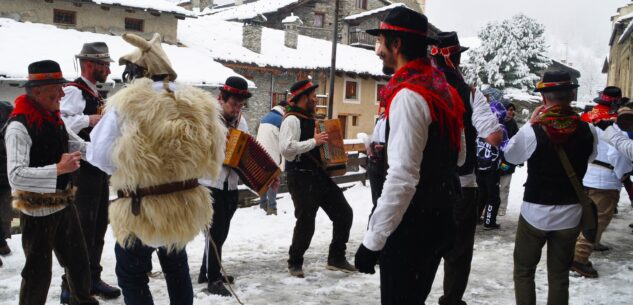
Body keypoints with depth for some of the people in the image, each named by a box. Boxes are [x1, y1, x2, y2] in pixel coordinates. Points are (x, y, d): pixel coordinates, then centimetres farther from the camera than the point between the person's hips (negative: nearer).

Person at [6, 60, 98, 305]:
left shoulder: (54, 119, 5)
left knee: (79, 262, 22)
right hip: (38, 211, -8)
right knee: (39, 272, 6)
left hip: (64, 204, 8)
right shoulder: (19, 126, -22)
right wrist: (58, 168, -36)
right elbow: (16, 175, -31)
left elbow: (82, 148, 12)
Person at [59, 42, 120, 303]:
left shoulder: (95, 94, 16)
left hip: (99, 168, 10)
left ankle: (92, 279, 26)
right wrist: (89, 120, -36)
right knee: (82, 228, -5)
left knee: (98, 226, 14)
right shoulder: (74, 91, -13)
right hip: (82, 170, -10)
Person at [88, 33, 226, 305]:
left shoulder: (127, 105, -17)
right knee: (176, 267, 27)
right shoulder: (200, 105, -1)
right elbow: (212, 158, 7)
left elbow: (100, 156, -14)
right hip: (186, 205, 5)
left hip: (141, 210, -5)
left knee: (131, 274, 14)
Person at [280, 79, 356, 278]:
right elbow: (286, 148, -26)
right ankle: (295, 263, 18)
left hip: (320, 176, 9)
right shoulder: (292, 120, -11)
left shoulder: (311, 119, 18)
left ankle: (336, 258, 20)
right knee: (306, 222, -4)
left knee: (344, 213, 7)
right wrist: (314, 142, -22)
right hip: (302, 179, -9)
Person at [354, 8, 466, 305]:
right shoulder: (443, 89, 9)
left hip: (411, 225, -9)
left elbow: (402, 178, -25)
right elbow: (459, 156, 21)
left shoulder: (408, 95, -20)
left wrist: (372, 240, -22)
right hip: (440, 218, 9)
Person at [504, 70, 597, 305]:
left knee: (524, 270, 14)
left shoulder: (532, 131, -19)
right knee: (559, 275, 14)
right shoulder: (588, 131, -9)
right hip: (570, 214, 3)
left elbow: (510, 156, 0)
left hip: (535, 212, -3)